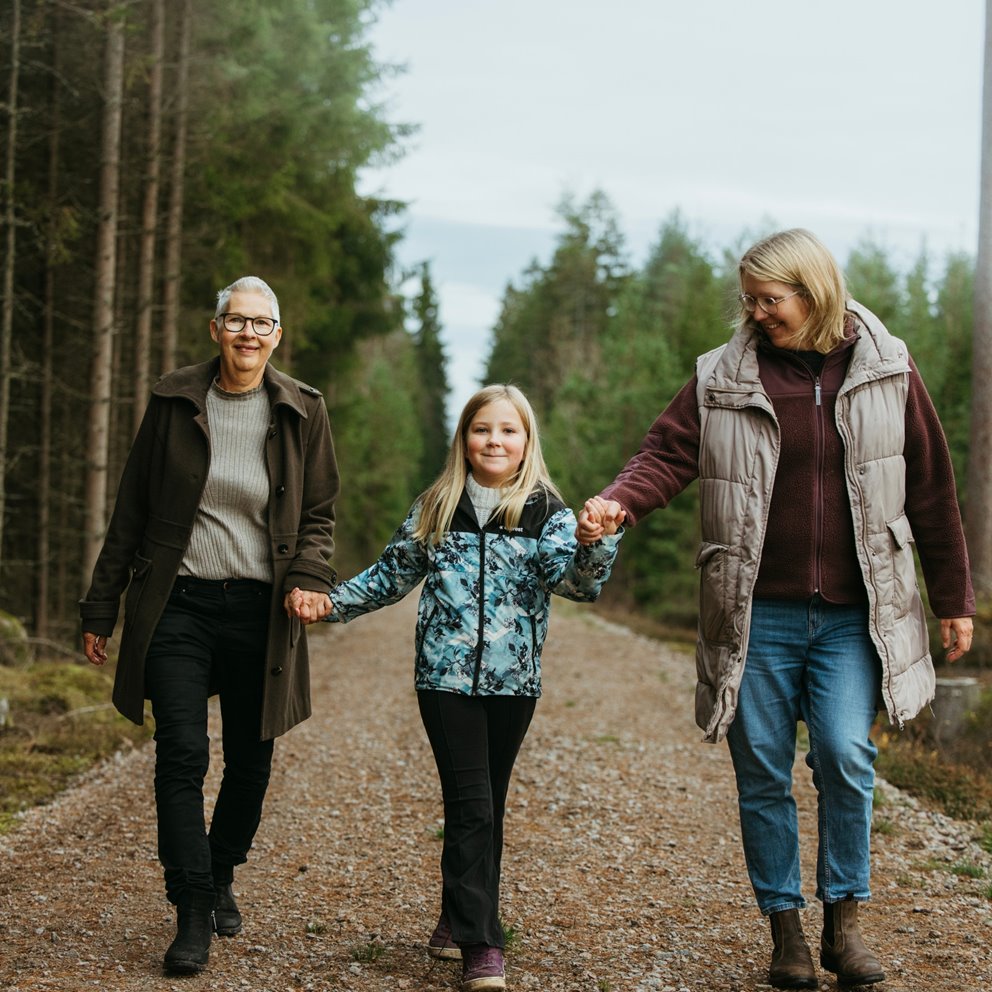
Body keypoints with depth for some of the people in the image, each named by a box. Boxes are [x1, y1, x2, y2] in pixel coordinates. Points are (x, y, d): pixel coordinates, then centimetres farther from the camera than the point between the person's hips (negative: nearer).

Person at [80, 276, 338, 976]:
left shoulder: (303, 412, 2)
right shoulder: (174, 403, 2)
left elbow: (319, 513, 8)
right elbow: (133, 512, 8)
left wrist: (309, 578, -12)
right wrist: (102, 608, 8)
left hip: (259, 608, 1)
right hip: (178, 603, -1)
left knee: (251, 760, 9)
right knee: (181, 754, -9)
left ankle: (222, 875, 34)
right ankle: (193, 913, -1)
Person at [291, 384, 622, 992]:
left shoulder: (547, 513, 1)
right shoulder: (436, 509, 6)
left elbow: (574, 577, -16)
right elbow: (392, 576, 15)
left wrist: (596, 542, -36)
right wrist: (333, 604, 6)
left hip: (513, 680, 1)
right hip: (447, 676, 0)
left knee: (485, 806, 11)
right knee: (473, 805, -7)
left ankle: (459, 919, 27)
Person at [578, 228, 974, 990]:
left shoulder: (887, 372, 2)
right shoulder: (722, 380, 2)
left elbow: (932, 492, 6)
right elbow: (667, 455, -6)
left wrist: (954, 599, 9)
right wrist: (617, 503, -28)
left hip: (852, 617, -1)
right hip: (757, 614, 1)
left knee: (845, 753, -15)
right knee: (763, 773, 5)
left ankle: (844, 921, 4)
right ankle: (787, 930, 20)